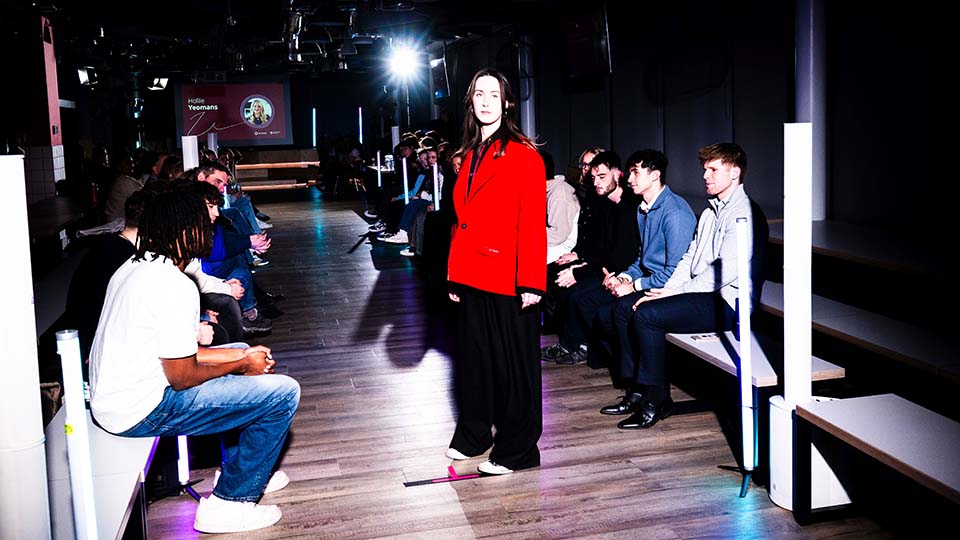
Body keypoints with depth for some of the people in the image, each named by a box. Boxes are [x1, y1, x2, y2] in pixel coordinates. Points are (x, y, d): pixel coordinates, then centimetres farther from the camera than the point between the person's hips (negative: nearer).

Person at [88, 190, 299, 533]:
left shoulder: (135, 267, 9)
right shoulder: (175, 286, -22)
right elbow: (182, 377, -19)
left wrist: (241, 354, 8)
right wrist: (242, 365, -3)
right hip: (142, 410, -10)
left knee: (240, 352, 26)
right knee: (283, 392, -10)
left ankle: (242, 470, 31)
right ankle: (227, 503, 1)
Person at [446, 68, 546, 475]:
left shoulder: (523, 155, -8)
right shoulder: (470, 156, 14)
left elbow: (533, 223, -13)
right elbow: (461, 217, 15)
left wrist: (531, 283, -18)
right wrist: (454, 275, 13)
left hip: (507, 279, -7)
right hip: (473, 277, 7)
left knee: (514, 362, 3)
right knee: (475, 357, 17)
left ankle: (516, 449, 15)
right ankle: (473, 435, 32)